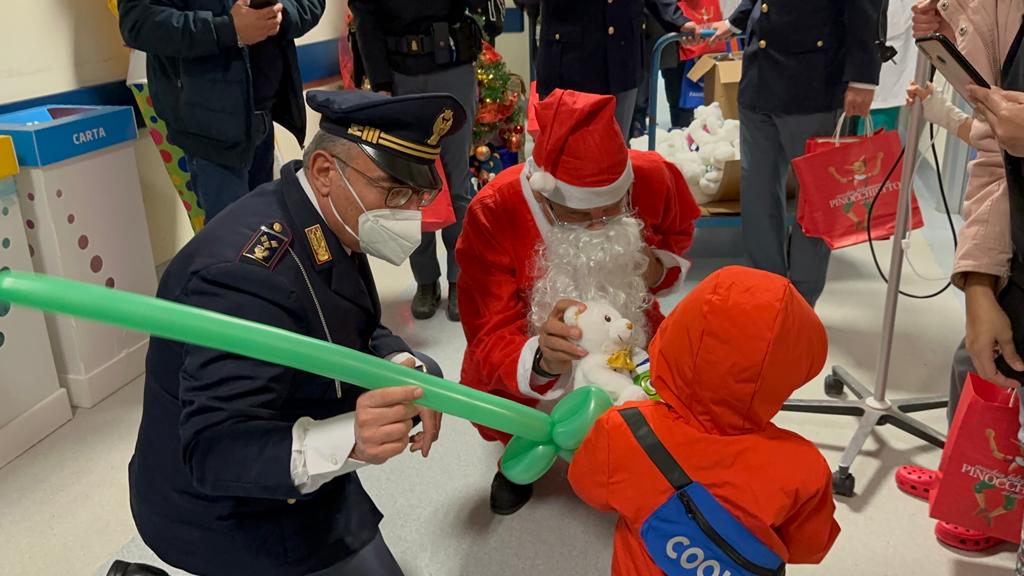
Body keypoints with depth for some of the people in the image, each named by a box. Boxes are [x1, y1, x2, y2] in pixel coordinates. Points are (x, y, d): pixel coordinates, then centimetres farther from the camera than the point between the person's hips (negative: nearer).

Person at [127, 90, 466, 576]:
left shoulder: (328, 223, -7)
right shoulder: (248, 276, -35)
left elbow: (361, 335, 4)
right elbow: (214, 453, -37)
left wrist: (402, 370, -19)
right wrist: (348, 439, -52)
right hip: (228, 513, -9)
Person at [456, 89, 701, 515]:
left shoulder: (655, 178, -26)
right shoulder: (493, 213, -34)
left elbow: (677, 230, 1)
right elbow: (490, 339, -33)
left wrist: (658, 267, -22)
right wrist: (541, 361, -56)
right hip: (530, 349, -2)